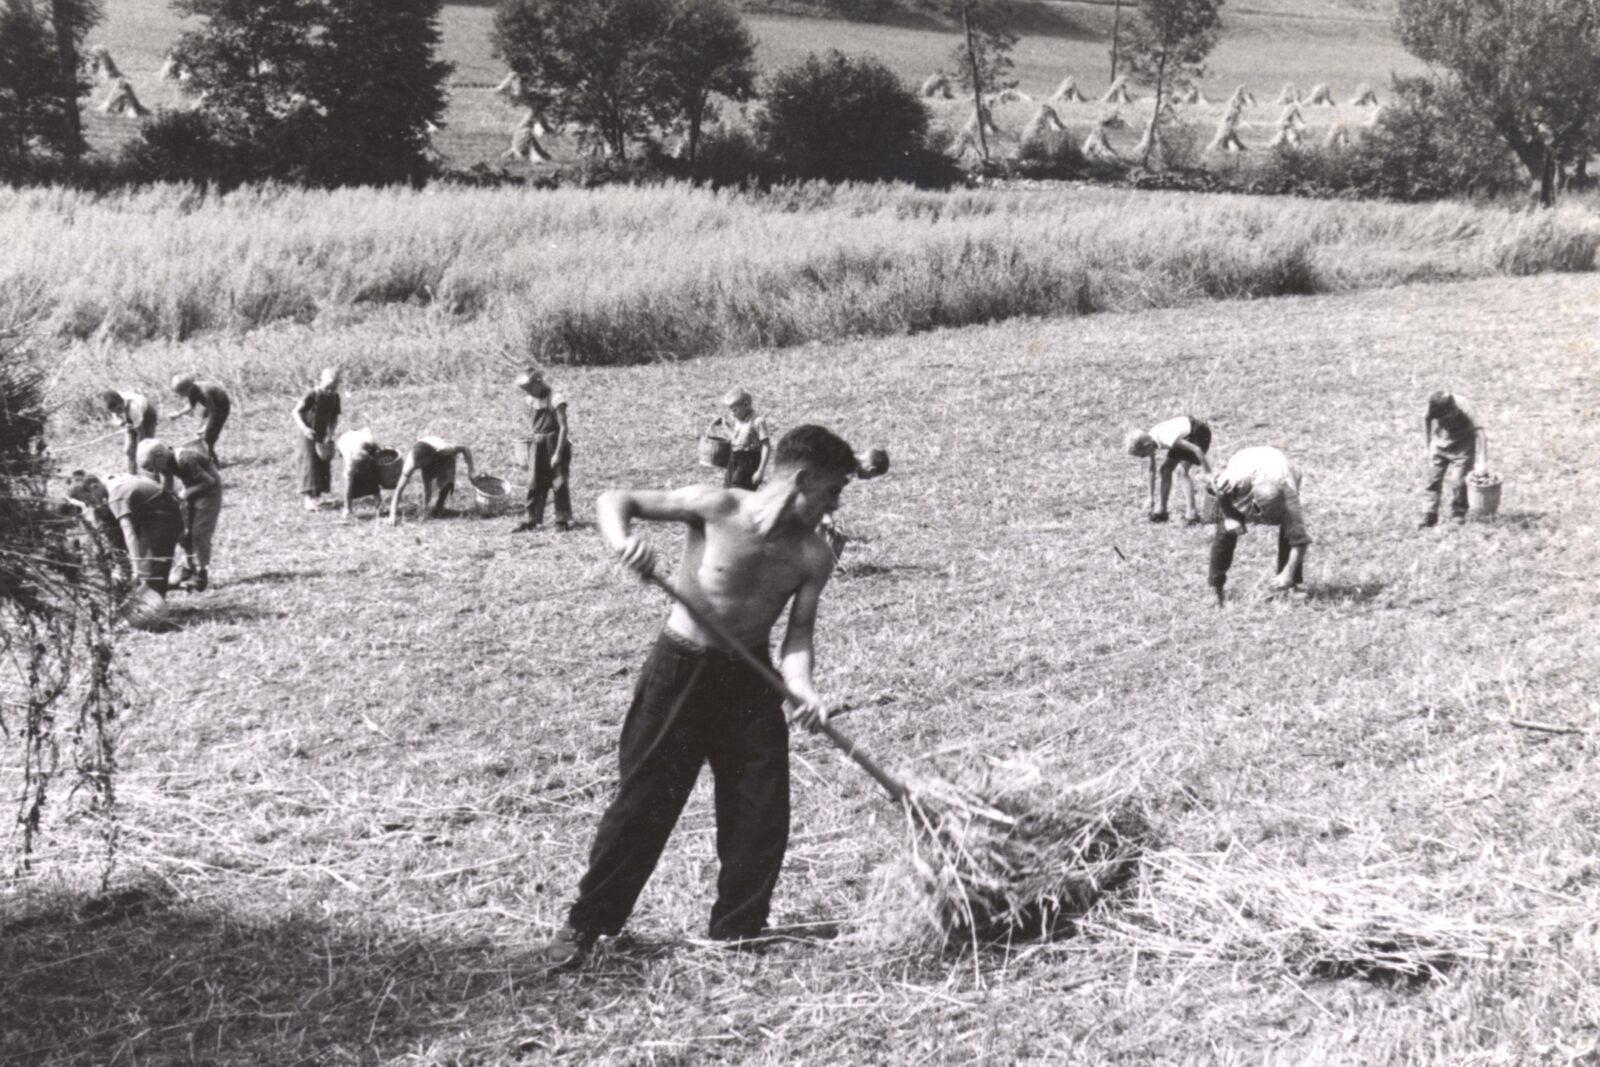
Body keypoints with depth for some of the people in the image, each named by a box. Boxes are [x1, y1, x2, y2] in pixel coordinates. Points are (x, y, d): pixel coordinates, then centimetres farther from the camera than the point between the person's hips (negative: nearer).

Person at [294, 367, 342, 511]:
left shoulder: (334, 397, -2)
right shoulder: (312, 396, -19)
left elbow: (335, 418, 5)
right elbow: (296, 412, -19)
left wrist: (330, 434, -7)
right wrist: (304, 428, -32)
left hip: (323, 435, 6)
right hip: (309, 435, -6)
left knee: (324, 464, 7)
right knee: (310, 464, -10)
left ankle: (317, 495, 19)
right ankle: (309, 498, -12)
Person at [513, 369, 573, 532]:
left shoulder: (555, 400, -14)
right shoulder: (532, 401, 7)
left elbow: (563, 427, -15)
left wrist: (558, 453, -18)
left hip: (554, 444, -6)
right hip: (537, 446, 6)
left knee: (559, 483, 0)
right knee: (534, 485, 6)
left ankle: (563, 520, 8)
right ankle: (532, 520, 11)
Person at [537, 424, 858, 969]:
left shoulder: (813, 557, -7)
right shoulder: (717, 508, -18)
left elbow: (797, 634, -7)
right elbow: (615, 501, -14)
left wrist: (804, 689, -27)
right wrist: (623, 539, -36)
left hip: (750, 680, 4)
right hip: (680, 671, -4)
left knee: (762, 816, 2)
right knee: (642, 805, 0)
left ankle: (737, 931, 20)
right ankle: (586, 925, 14)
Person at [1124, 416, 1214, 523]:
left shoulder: (1166, 439, -36)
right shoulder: (1149, 441, -10)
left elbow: (1196, 449, -33)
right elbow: (1152, 470, 2)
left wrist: (1208, 472, -24)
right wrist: (1151, 497, 7)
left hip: (1199, 432, -9)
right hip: (1186, 435, 9)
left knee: (1182, 470, -21)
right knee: (1165, 469, 5)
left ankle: (1194, 516, -18)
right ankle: (1161, 511, 16)